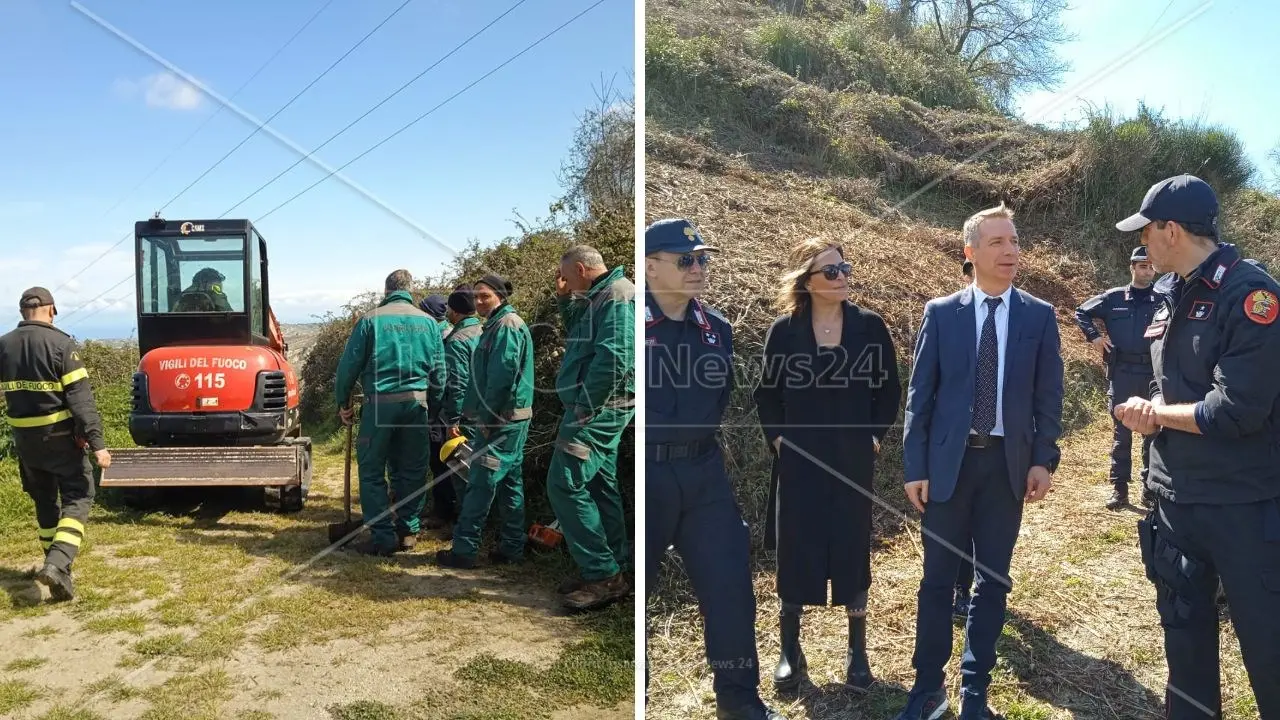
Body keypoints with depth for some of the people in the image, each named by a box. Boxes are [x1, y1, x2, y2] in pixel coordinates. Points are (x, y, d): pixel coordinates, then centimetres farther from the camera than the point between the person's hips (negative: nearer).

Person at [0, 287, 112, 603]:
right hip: (59, 436, -5)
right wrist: (97, 442, -21)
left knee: (44, 500, 18)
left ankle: (55, 566, 24)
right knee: (78, 497, 2)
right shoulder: (60, 344, -14)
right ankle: (57, 564, -16)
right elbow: (81, 398, -19)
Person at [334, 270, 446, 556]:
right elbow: (438, 372, 9)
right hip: (417, 403, 3)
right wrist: (432, 405, 18)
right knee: (412, 471, 13)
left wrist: (343, 402, 10)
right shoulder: (428, 322, 7)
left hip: (380, 403, -3)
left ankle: (383, 537, 4)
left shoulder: (371, 320, -2)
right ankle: (408, 531, 18)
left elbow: (349, 365, -2)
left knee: (372, 471, 6)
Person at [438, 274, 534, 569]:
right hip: (510, 420, 10)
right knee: (510, 481, 12)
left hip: (500, 421, -10)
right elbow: (483, 377, 20)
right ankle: (512, 547, 19)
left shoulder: (507, 325, -13)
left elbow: (502, 376, -21)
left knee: (480, 484, -5)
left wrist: (486, 418, -16)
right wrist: (471, 417, 18)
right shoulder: (497, 325, 19)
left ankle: (464, 550, 2)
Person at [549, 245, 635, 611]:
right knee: (600, 485, 12)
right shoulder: (600, 296, 16)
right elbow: (582, 339, 30)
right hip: (599, 407, 11)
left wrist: (583, 408, -22)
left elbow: (614, 357, -26)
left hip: (597, 408, -11)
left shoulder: (617, 295, -15)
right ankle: (612, 571, 20)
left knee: (565, 484, -10)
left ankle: (602, 574, -6)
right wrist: (565, 301, 16)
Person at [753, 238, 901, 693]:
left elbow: (889, 390, 6)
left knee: (852, 552, 7)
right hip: (798, 460, 0)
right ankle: (790, 651, 20)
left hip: (853, 460, 0)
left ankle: (857, 652, 22)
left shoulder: (870, 326, -1)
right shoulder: (784, 330, -2)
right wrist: (776, 437, -4)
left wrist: (875, 436, -3)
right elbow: (766, 394, 6)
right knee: (794, 553, 4)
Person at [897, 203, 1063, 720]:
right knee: (938, 578, 6)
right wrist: (915, 467, -5)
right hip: (949, 461, -1)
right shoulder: (940, 313, 0)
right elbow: (919, 396, -1)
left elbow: (1048, 395, 4)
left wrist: (1044, 460, -5)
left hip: (1008, 462, 1)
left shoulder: (1039, 315, 3)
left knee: (993, 579, 9)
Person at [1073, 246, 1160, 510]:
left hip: (1154, 374, 0)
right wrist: (1094, 336, 1)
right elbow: (1082, 312, 13)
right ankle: (1119, 488, 11)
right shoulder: (1113, 298, 3)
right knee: (1122, 431, 4)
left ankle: (1150, 486, 19)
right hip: (1121, 374, 0)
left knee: (1154, 431, 8)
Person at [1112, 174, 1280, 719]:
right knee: (1184, 630, 18)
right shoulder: (1170, 295, 8)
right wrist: (1150, 413, -5)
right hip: (1175, 495, 7)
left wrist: (1153, 412, -9)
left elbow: (1235, 411, -23)